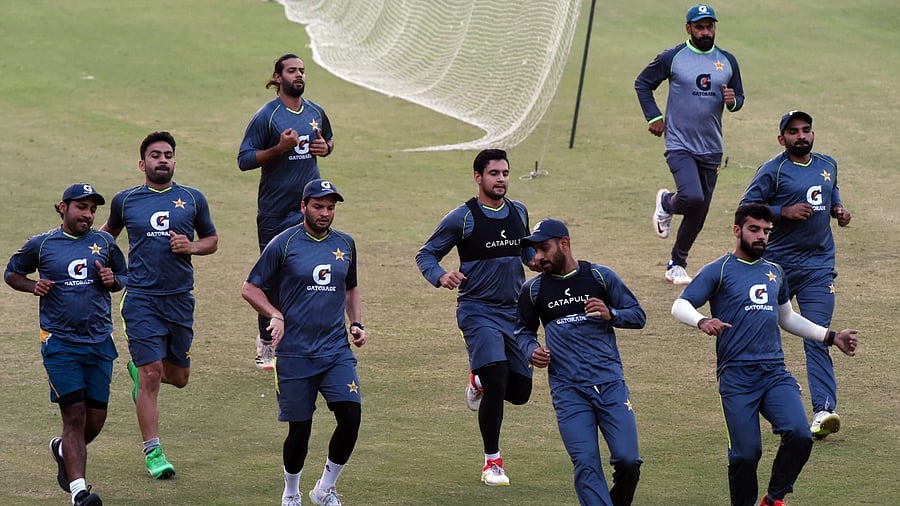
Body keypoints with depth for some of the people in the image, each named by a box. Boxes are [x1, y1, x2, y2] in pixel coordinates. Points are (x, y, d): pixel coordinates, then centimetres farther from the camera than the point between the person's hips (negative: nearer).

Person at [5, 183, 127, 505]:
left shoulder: (105, 243, 8)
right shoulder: (41, 245, 2)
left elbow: (124, 276, 21)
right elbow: (11, 273, 15)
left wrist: (113, 280, -2)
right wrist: (33, 286, -5)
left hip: (100, 343, 3)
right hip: (60, 343, -3)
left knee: (96, 418, 6)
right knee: (74, 415, -12)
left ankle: (64, 450, 38)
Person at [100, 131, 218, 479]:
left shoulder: (192, 199, 6)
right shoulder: (125, 201, 5)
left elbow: (212, 240, 16)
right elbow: (109, 232, 23)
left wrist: (191, 247, -6)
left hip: (180, 298, 3)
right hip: (141, 300, -3)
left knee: (178, 378, 11)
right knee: (151, 376, -10)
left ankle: (138, 369, 43)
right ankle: (153, 452, -1)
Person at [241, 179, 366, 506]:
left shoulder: (344, 244, 11)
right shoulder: (284, 244, -3)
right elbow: (250, 288, 0)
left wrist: (357, 323, 11)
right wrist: (275, 315, -15)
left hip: (337, 350, 3)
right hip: (295, 353, -3)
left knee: (351, 417, -12)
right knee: (300, 429, 0)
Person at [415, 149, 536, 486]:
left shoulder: (519, 212, 8)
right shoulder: (462, 218, -8)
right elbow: (426, 254, -1)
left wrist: (535, 258, 3)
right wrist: (440, 277, -22)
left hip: (515, 310, 5)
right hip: (478, 310, -5)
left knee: (519, 392, 5)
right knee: (497, 381, -20)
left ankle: (480, 380, 40)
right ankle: (492, 462, -6)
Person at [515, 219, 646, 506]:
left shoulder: (600, 276, 5)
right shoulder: (533, 289, 9)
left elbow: (638, 316, 9)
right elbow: (523, 331, 22)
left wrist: (611, 314, -11)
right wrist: (532, 351, 0)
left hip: (610, 384, 0)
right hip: (568, 392, 1)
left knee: (628, 461, -7)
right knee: (586, 466, -9)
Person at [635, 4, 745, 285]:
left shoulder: (727, 61, 7)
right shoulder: (672, 58, -4)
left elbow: (739, 98, 15)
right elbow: (642, 83, 6)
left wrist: (732, 101, -9)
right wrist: (653, 117, -4)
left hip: (711, 149, 4)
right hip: (680, 145, -4)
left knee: (699, 213, 7)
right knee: (692, 197, -24)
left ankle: (676, 265, 23)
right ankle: (666, 203, 11)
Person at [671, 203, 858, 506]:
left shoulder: (774, 272, 20)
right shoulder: (719, 270, 3)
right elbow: (680, 306, -6)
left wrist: (831, 337, 29)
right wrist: (703, 322, -27)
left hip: (776, 374, 4)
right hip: (736, 376, -4)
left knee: (800, 436, -15)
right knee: (746, 453, -8)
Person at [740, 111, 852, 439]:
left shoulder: (828, 165, 11)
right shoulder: (772, 171, -7)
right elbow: (746, 208, -10)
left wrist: (838, 209, 11)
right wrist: (784, 211, -20)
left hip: (818, 266, 3)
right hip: (777, 265, -3)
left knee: (817, 337, -8)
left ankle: (823, 409, -18)